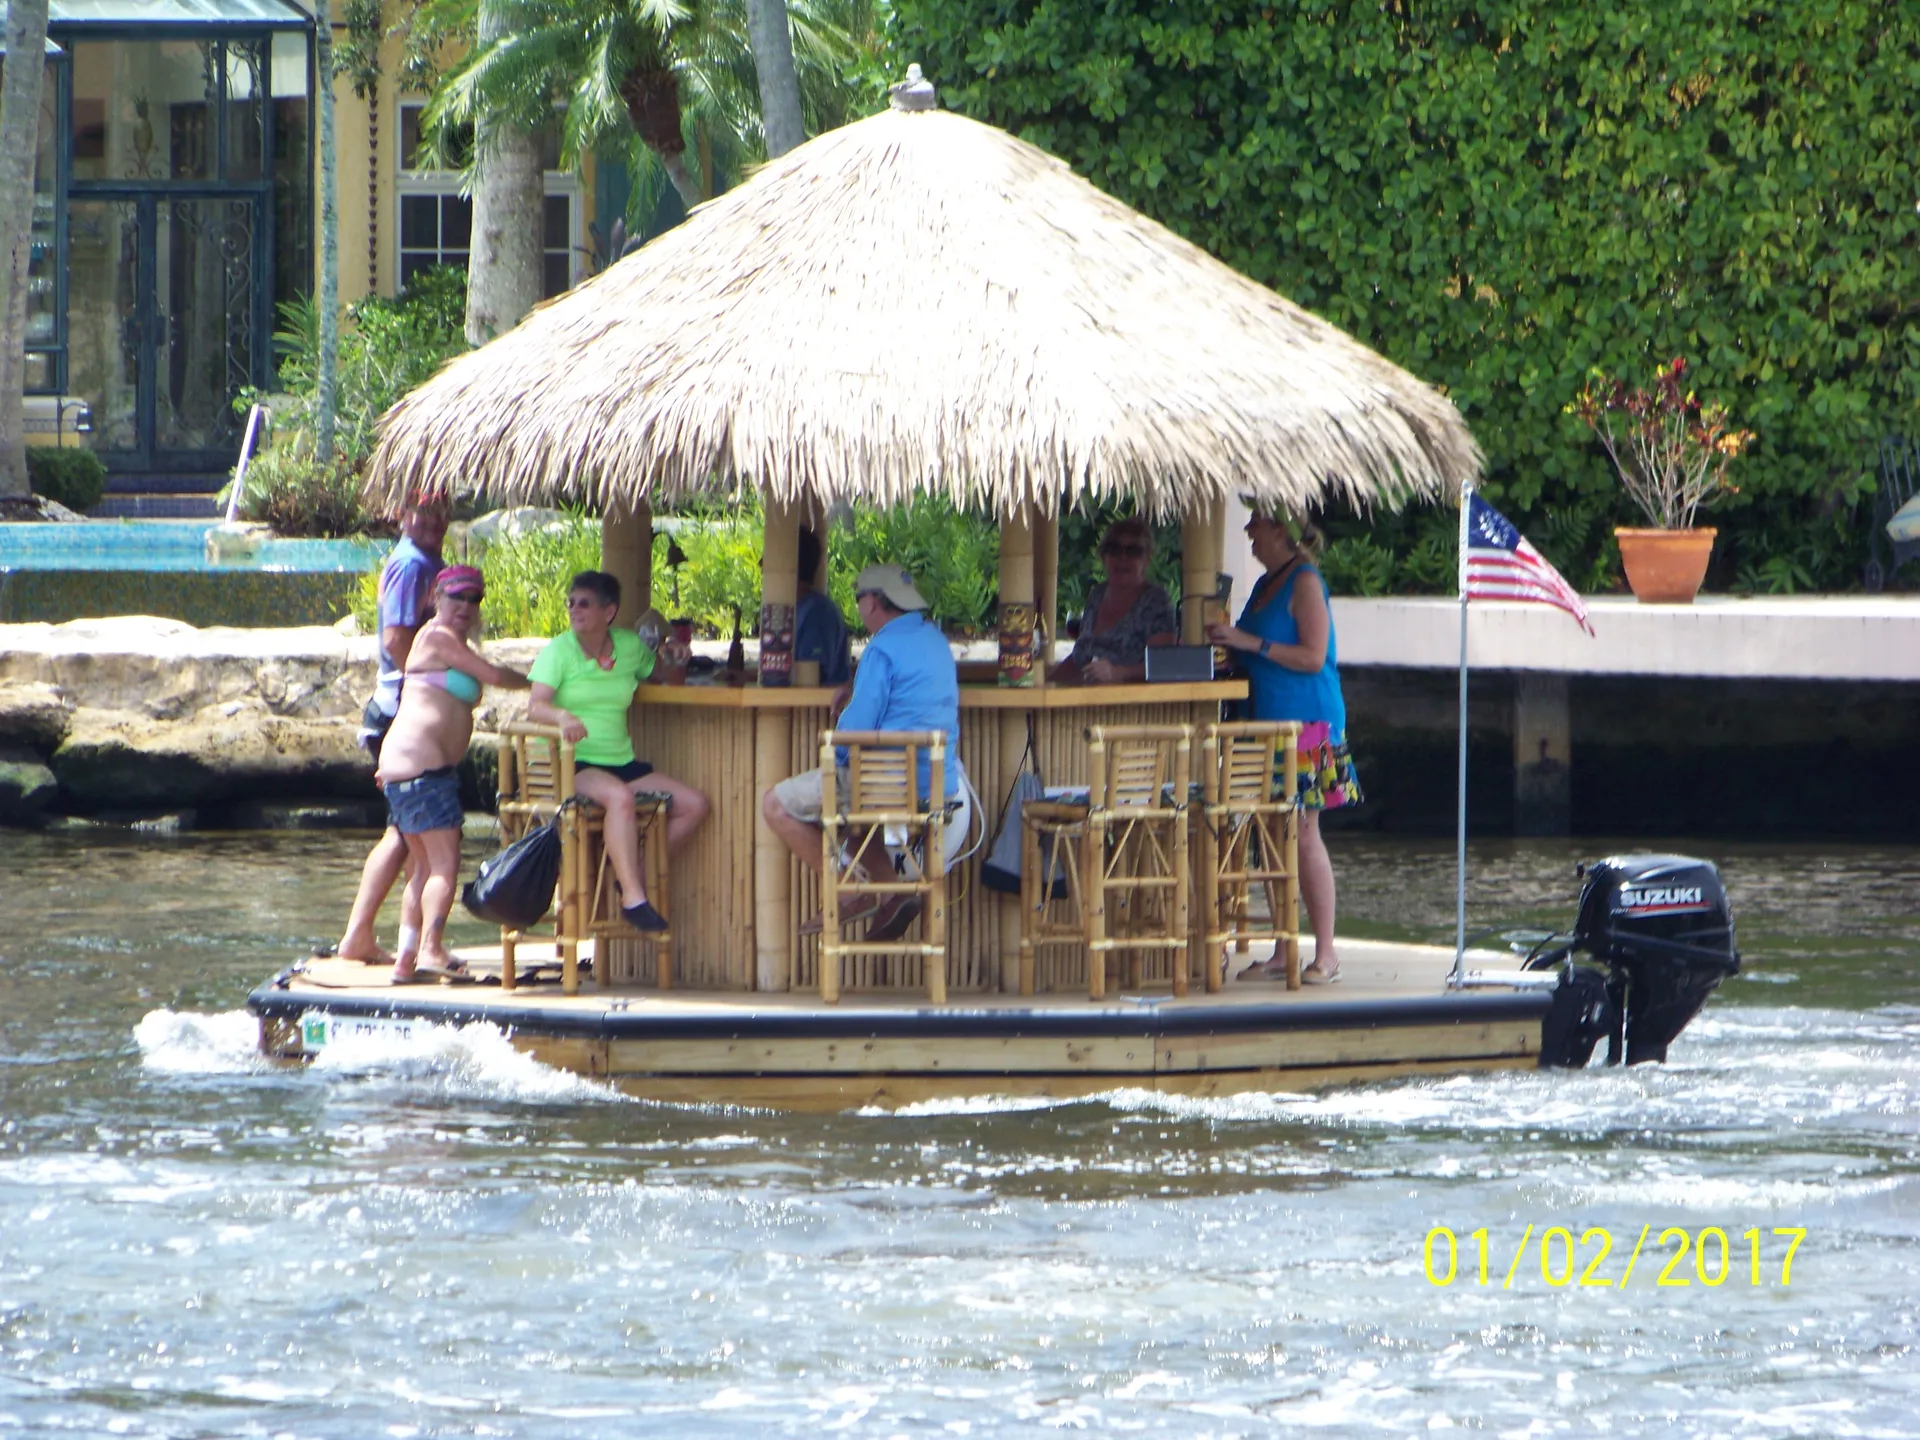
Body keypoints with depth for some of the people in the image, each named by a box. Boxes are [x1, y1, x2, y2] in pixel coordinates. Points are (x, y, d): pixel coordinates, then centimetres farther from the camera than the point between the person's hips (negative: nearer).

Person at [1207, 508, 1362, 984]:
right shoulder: (1267, 584, 16)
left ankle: (1326, 953, -4)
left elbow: (1313, 657, -17)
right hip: (1269, 722, 9)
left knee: (1303, 835, -8)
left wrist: (1251, 643, -19)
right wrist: (1228, 642, 8)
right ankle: (1283, 953, 10)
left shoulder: (1305, 583, -10)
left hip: (1305, 722, -9)